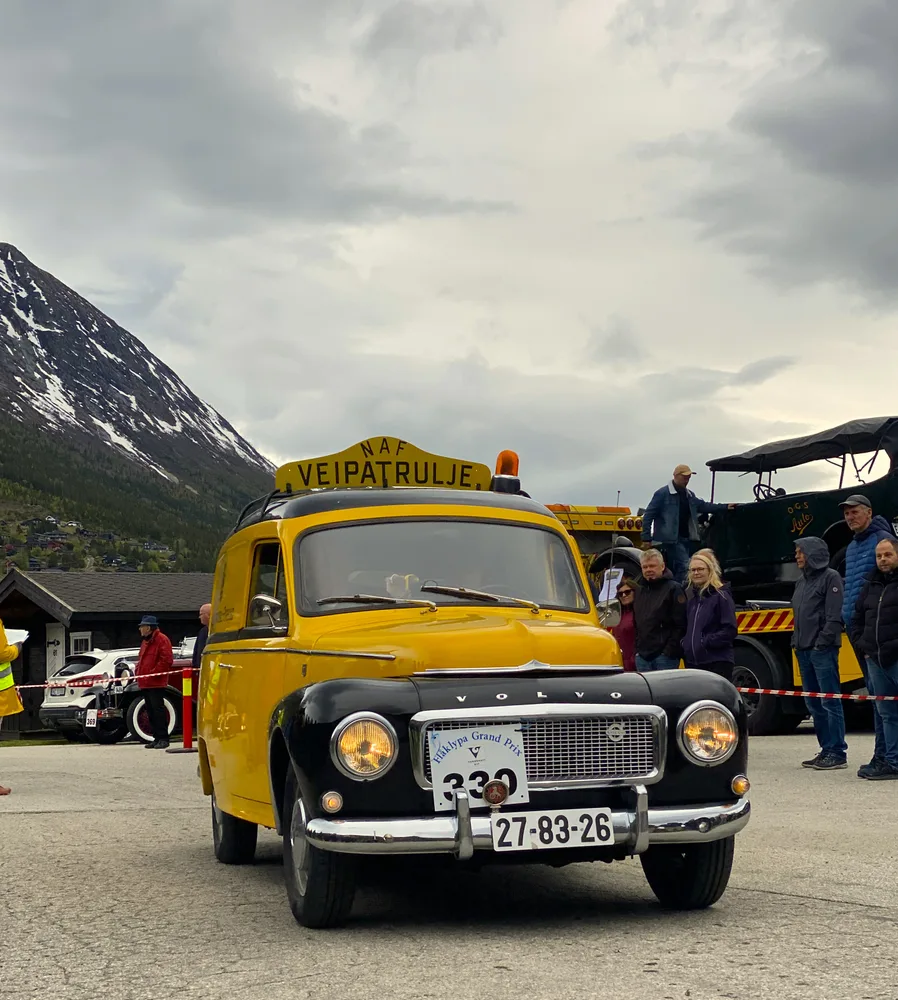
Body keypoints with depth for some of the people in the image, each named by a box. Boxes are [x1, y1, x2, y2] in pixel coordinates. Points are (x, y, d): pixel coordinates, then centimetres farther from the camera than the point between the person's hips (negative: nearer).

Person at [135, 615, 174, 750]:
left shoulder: (162, 639, -8)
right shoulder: (145, 641, 22)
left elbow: (166, 660, -16)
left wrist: (154, 673, -18)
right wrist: (137, 671, 11)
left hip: (156, 683, -9)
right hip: (145, 683, 9)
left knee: (158, 709, -10)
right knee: (151, 711, 10)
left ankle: (163, 738, -9)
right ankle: (156, 738, 15)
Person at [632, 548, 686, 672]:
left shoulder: (673, 589, -4)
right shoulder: (639, 590, 16)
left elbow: (680, 625, -10)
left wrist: (670, 651, -15)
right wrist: (637, 649, 11)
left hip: (665, 657, -6)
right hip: (642, 656, 6)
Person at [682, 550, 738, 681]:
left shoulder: (721, 596, -6)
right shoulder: (691, 597, 16)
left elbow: (730, 630, -13)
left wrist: (706, 642, -15)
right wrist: (685, 644, 8)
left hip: (718, 662, -7)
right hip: (693, 662, 7)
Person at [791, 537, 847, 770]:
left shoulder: (830, 578, -6)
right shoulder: (802, 581, 18)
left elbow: (834, 616, -13)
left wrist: (823, 642, -18)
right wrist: (796, 642, 13)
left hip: (823, 650, -8)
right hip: (804, 651, 9)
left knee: (829, 702, -6)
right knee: (814, 704, 10)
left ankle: (838, 753, -3)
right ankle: (826, 749, 17)